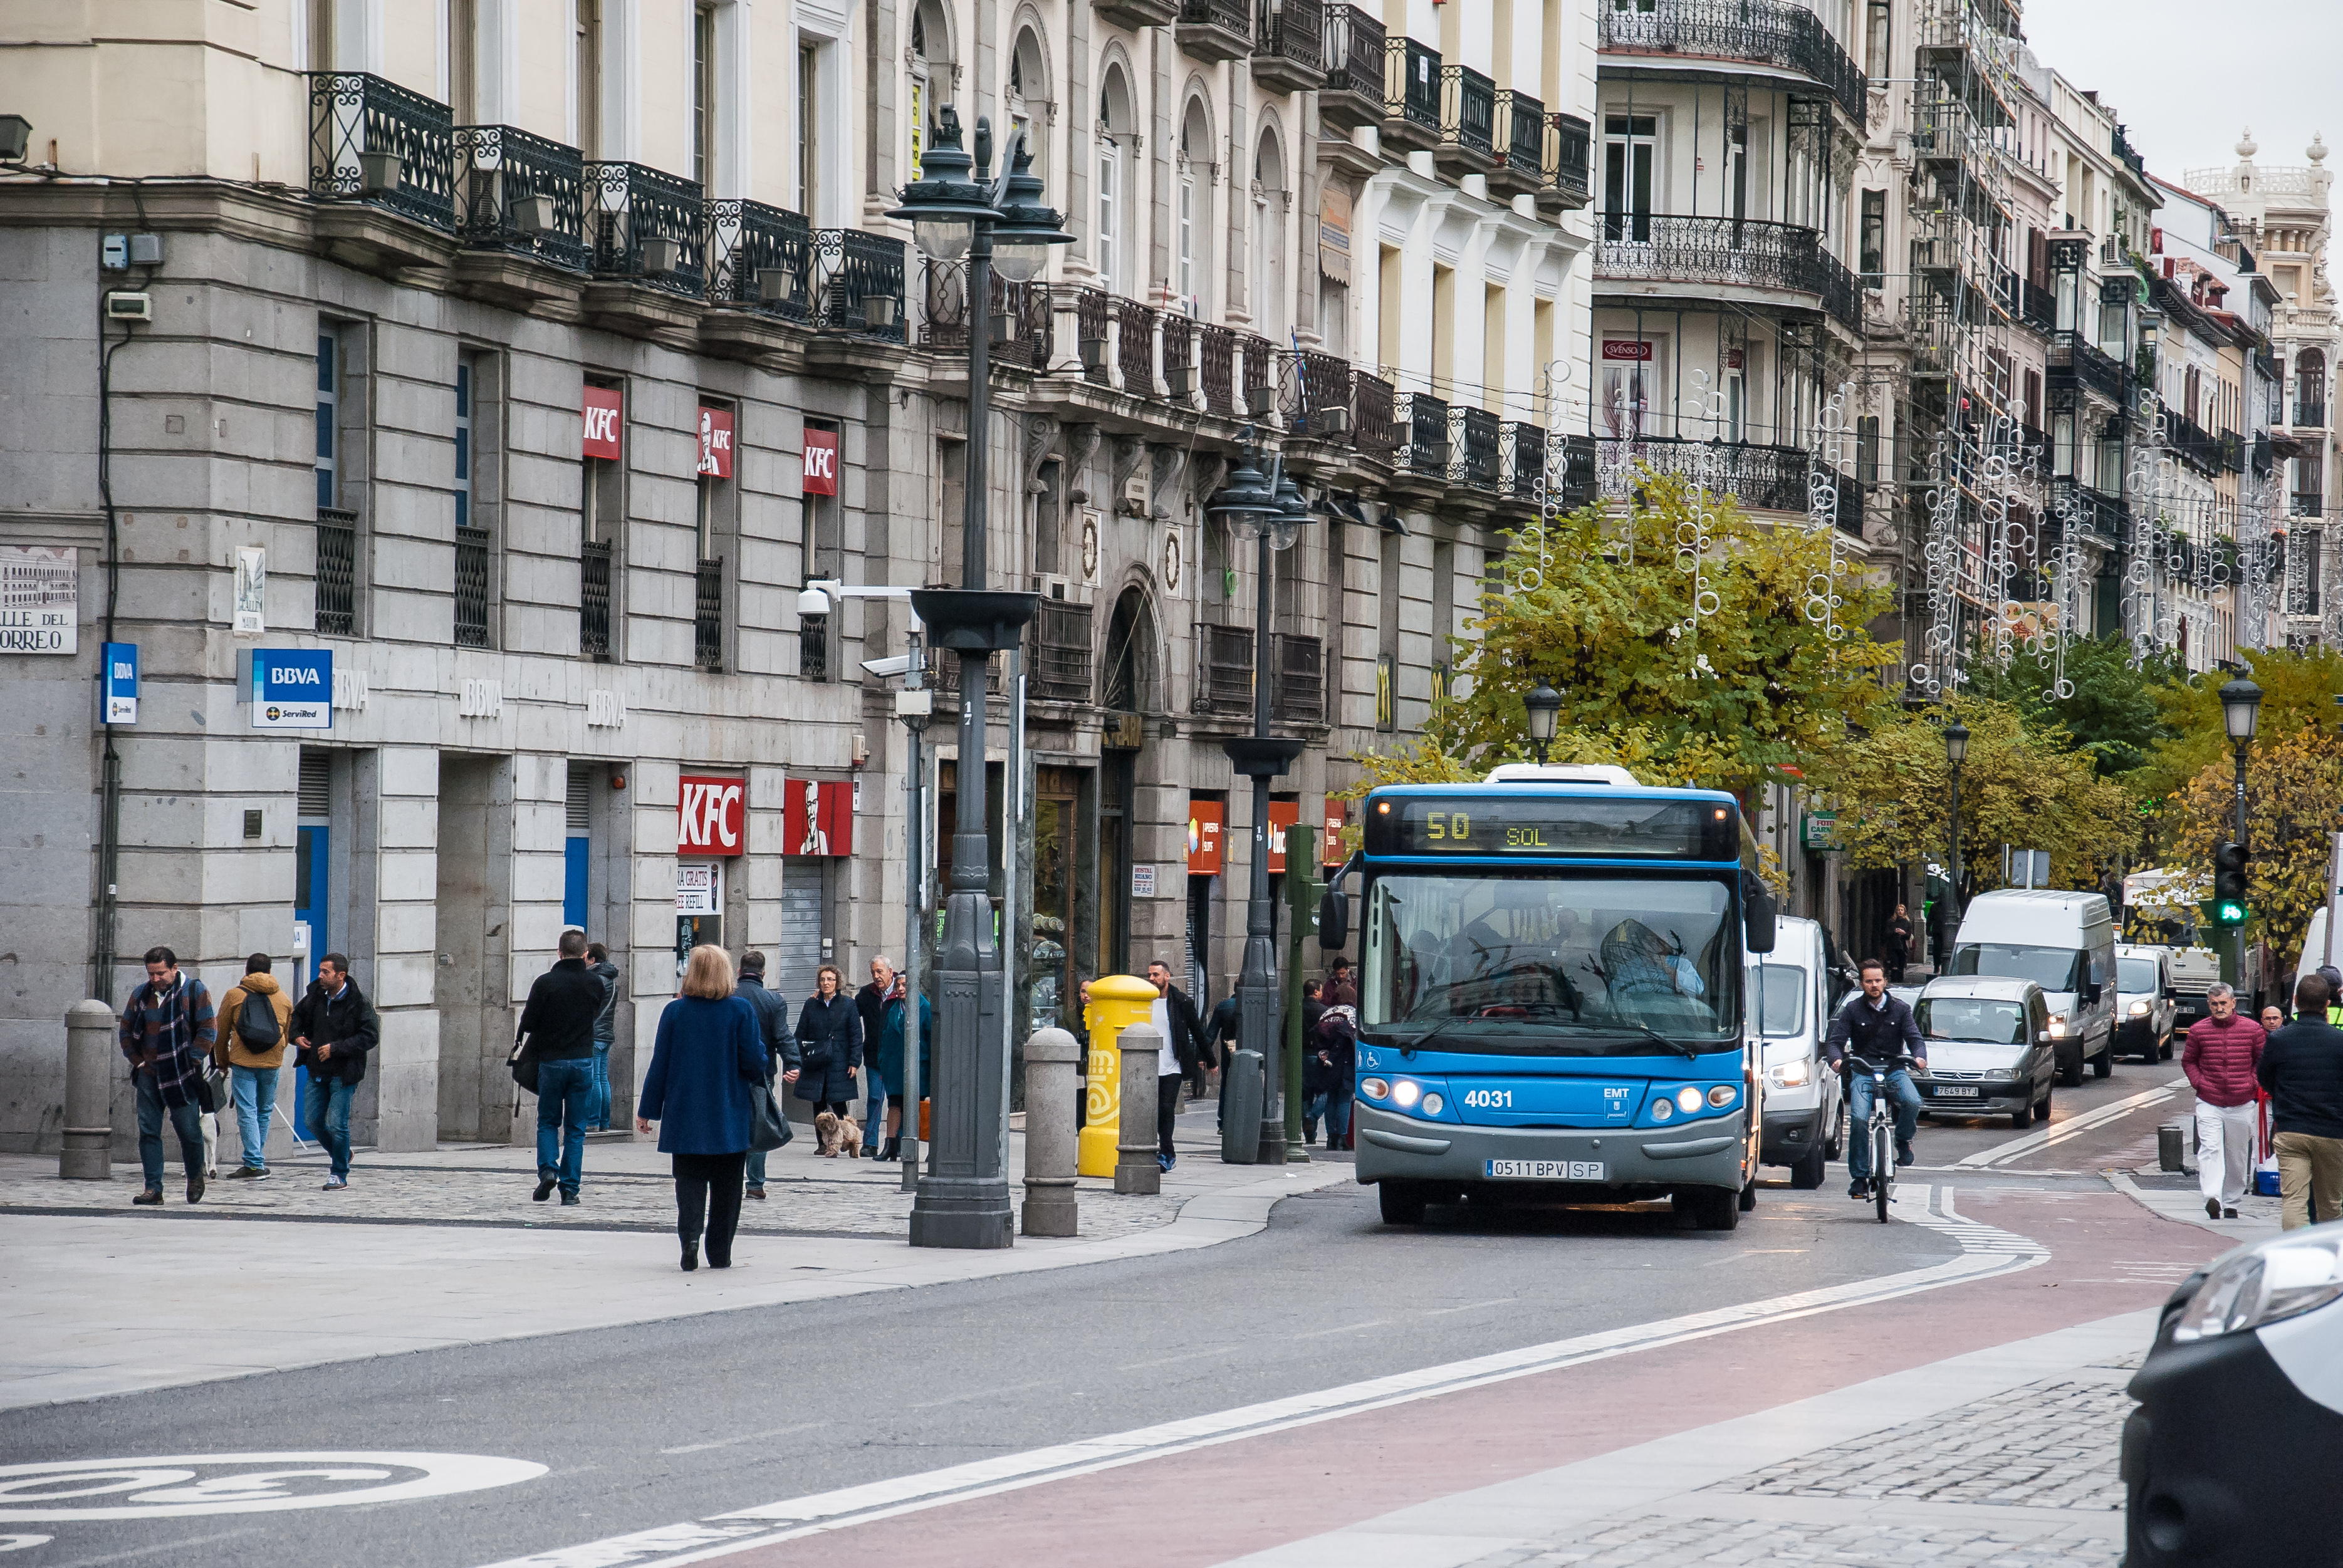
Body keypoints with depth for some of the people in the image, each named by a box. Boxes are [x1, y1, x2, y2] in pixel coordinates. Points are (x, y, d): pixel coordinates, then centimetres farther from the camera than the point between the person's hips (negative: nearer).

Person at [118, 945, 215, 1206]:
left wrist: (190, 1063, -9)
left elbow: (208, 1031, -5)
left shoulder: (194, 991, -4)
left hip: (183, 1077, -4)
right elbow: (126, 1031, 18)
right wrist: (138, 1061, 6)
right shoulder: (140, 996, 8)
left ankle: (195, 1177, 25)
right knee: (148, 1131, -1)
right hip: (149, 1075, 4)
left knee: (188, 1130, 0)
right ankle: (153, 1188, 2)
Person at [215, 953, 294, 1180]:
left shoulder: (234, 996, 1)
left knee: (247, 1113, -4)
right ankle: (257, 1160, 20)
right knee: (264, 1112, 15)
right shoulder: (283, 998, 11)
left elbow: (221, 1034, 6)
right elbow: (289, 1034, 19)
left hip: (243, 1062, -3)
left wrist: (223, 1062, 19)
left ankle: (254, 1165, -12)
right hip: (272, 1064, 3)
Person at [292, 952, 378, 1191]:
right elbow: (296, 1016, 25)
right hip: (318, 1072, 6)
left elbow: (370, 1036, -16)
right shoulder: (316, 997, 5)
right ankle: (341, 1154, 34)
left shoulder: (358, 1002, -13)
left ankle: (340, 1174, 9)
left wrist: (336, 1048, -20)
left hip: (343, 1073, -6)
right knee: (314, 1123, 9)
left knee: (337, 1124, -7)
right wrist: (296, 1036, 4)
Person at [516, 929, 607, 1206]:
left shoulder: (544, 983, -10)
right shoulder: (594, 983, -3)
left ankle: (548, 1170, -7)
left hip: (551, 1061, -1)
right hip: (583, 1062, 1)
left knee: (548, 1123, 14)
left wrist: (520, 1039, 15)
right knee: (575, 1129, 6)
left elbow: (529, 1021, -6)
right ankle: (570, 1188, 2)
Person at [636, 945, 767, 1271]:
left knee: (690, 1183, 4)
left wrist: (647, 1110, 7)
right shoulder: (741, 1011, -7)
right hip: (730, 1119, 0)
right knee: (726, 1188, 10)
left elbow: (660, 1064, 0)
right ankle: (720, 1253, 10)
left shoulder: (675, 1012, -3)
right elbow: (755, 1063, -9)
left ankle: (690, 1235, -20)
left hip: (685, 1116, 0)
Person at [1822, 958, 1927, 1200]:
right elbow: (1835, 1041, 2)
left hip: (1894, 1070, 1)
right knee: (1858, 1119, -22)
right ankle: (1859, 1178, -12)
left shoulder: (1900, 1009, 10)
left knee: (1912, 1102, -31)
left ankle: (1903, 1140, 0)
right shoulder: (1853, 1010, 7)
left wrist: (1920, 1057, -21)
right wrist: (1836, 1059, -22)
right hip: (1862, 1072, -1)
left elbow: (1914, 1038, 2)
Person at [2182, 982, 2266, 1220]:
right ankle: (2212, 1198, -31)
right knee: (2210, 1149, -19)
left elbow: (2262, 1061, 13)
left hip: (2242, 1104, 1)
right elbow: (2188, 1061, 14)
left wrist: (2254, 1084, -1)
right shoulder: (2198, 1030, 0)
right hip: (2209, 1104, -1)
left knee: (2238, 1156, 10)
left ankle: (2231, 1202, 24)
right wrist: (2199, 1083, -1)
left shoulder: (2252, 1029, 0)